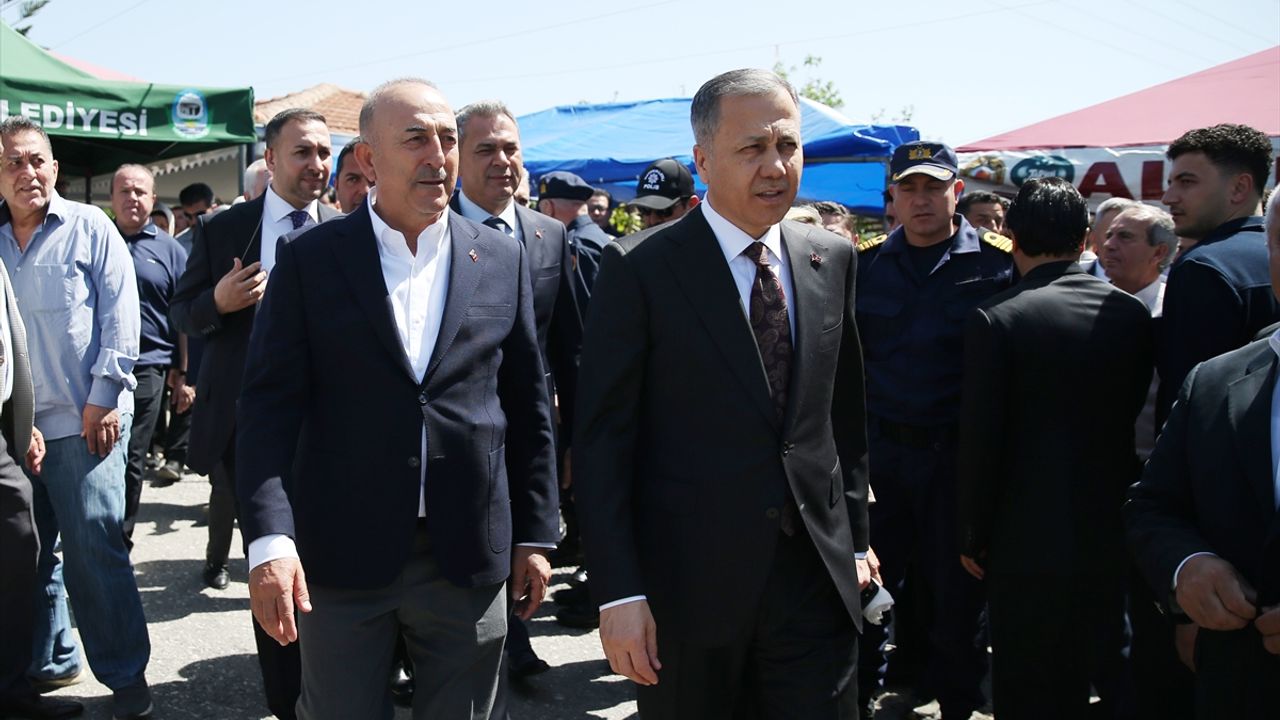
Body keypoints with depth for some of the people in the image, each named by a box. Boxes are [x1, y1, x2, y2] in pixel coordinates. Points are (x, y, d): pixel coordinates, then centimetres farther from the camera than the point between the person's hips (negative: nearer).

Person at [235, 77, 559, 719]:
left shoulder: (502, 260, 5)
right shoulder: (310, 261, -2)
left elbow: (528, 408, 8)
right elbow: (270, 405, -6)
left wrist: (534, 535, 7)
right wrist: (270, 539, -17)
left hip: (471, 559, 2)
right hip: (342, 559, -1)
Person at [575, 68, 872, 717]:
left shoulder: (833, 260, 7)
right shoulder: (641, 269, -8)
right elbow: (603, 439, -10)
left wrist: (853, 538, 13)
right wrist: (618, 591, -13)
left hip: (816, 580, 4)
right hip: (689, 586, -3)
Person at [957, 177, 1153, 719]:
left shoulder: (995, 318, -13)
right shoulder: (1133, 314, 0)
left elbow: (980, 440, -13)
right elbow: (1139, 417, 7)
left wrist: (974, 537, -2)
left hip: (1027, 539, -4)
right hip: (1113, 533, 5)